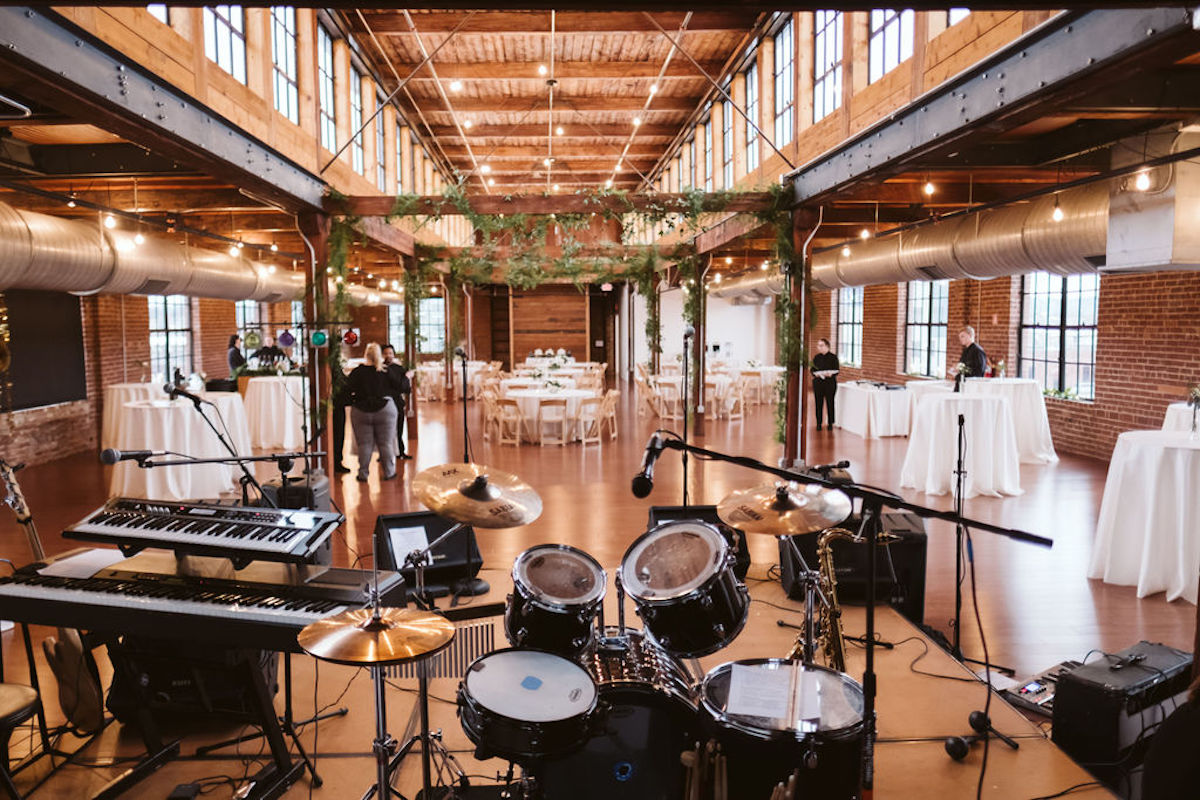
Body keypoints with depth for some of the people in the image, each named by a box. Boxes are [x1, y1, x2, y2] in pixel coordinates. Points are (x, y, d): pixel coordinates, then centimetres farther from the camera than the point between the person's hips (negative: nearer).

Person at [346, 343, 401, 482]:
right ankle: (389, 472, 10)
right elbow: (398, 389, -1)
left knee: (364, 444, 7)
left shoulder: (357, 372, -5)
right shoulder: (387, 371, -5)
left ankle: (363, 473, 9)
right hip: (385, 409, 0)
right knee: (386, 443, 6)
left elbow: (347, 390, -6)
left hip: (361, 412, 1)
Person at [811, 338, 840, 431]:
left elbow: (837, 370, -4)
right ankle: (819, 423, 11)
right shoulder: (816, 357, 10)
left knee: (830, 403, 1)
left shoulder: (833, 357, -1)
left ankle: (830, 423, 11)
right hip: (818, 383, 3)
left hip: (830, 383, -3)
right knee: (819, 403, 3)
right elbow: (812, 369, 9)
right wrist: (815, 374, -13)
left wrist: (831, 374, -24)